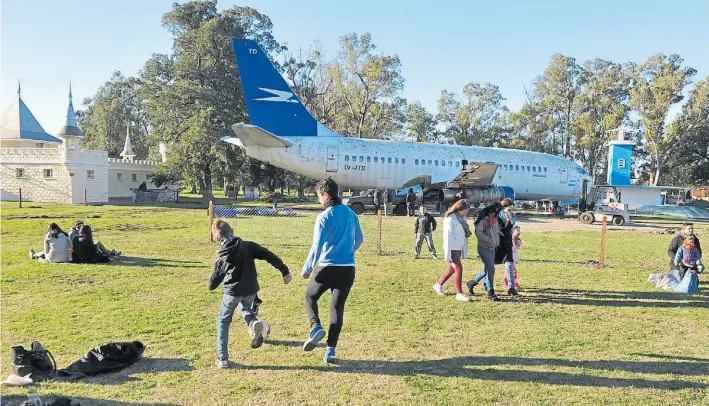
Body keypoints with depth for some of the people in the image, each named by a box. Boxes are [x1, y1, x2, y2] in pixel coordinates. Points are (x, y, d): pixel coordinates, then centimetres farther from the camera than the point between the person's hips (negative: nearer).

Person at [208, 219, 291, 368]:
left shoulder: (221, 255, -3)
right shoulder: (248, 246, -2)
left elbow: (213, 283, 1)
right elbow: (270, 256, -7)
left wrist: (210, 285, 25)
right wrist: (284, 271, -4)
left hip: (232, 292, -2)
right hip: (251, 290, 2)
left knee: (223, 322, 18)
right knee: (244, 309, 32)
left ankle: (222, 358, 15)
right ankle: (254, 322, -3)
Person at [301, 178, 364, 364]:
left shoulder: (324, 217, -13)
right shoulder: (350, 214, 6)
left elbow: (317, 247, -15)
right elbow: (359, 239, 17)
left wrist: (306, 269, -6)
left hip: (326, 268, -5)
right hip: (348, 268, 5)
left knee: (310, 297, 20)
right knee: (337, 307, 10)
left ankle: (316, 326, -3)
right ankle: (330, 350, 7)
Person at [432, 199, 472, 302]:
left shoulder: (463, 219, 9)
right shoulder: (450, 220, -15)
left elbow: (465, 235, 14)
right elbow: (447, 237, -17)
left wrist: (465, 252, 14)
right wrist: (448, 255, -18)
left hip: (459, 248, 8)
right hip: (452, 248, -8)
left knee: (451, 268, 15)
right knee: (458, 268, -11)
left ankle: (438, 285, 33)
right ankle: (459, 293, -3)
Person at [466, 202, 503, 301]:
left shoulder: (494, 219, 12)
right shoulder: (483, 218, -12)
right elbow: (478, 233, -18)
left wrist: (497, 242, 6)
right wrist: (490, 240, -19)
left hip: (492, 248, 8)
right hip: (484, 247, -8)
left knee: (487, 270, 14)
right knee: (491, 269, -11)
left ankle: (472, 283, 33)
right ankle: (490, 293, -1)